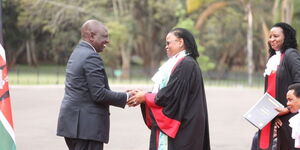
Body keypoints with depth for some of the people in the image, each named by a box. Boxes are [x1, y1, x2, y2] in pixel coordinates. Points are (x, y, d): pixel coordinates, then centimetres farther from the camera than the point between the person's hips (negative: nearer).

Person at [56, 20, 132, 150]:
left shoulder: (76, 53, 16)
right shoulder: (91, 57, -14)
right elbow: (99, 94, -18)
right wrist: (125, 97, -8)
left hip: (71, 121, 10)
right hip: (87, 125, -10)